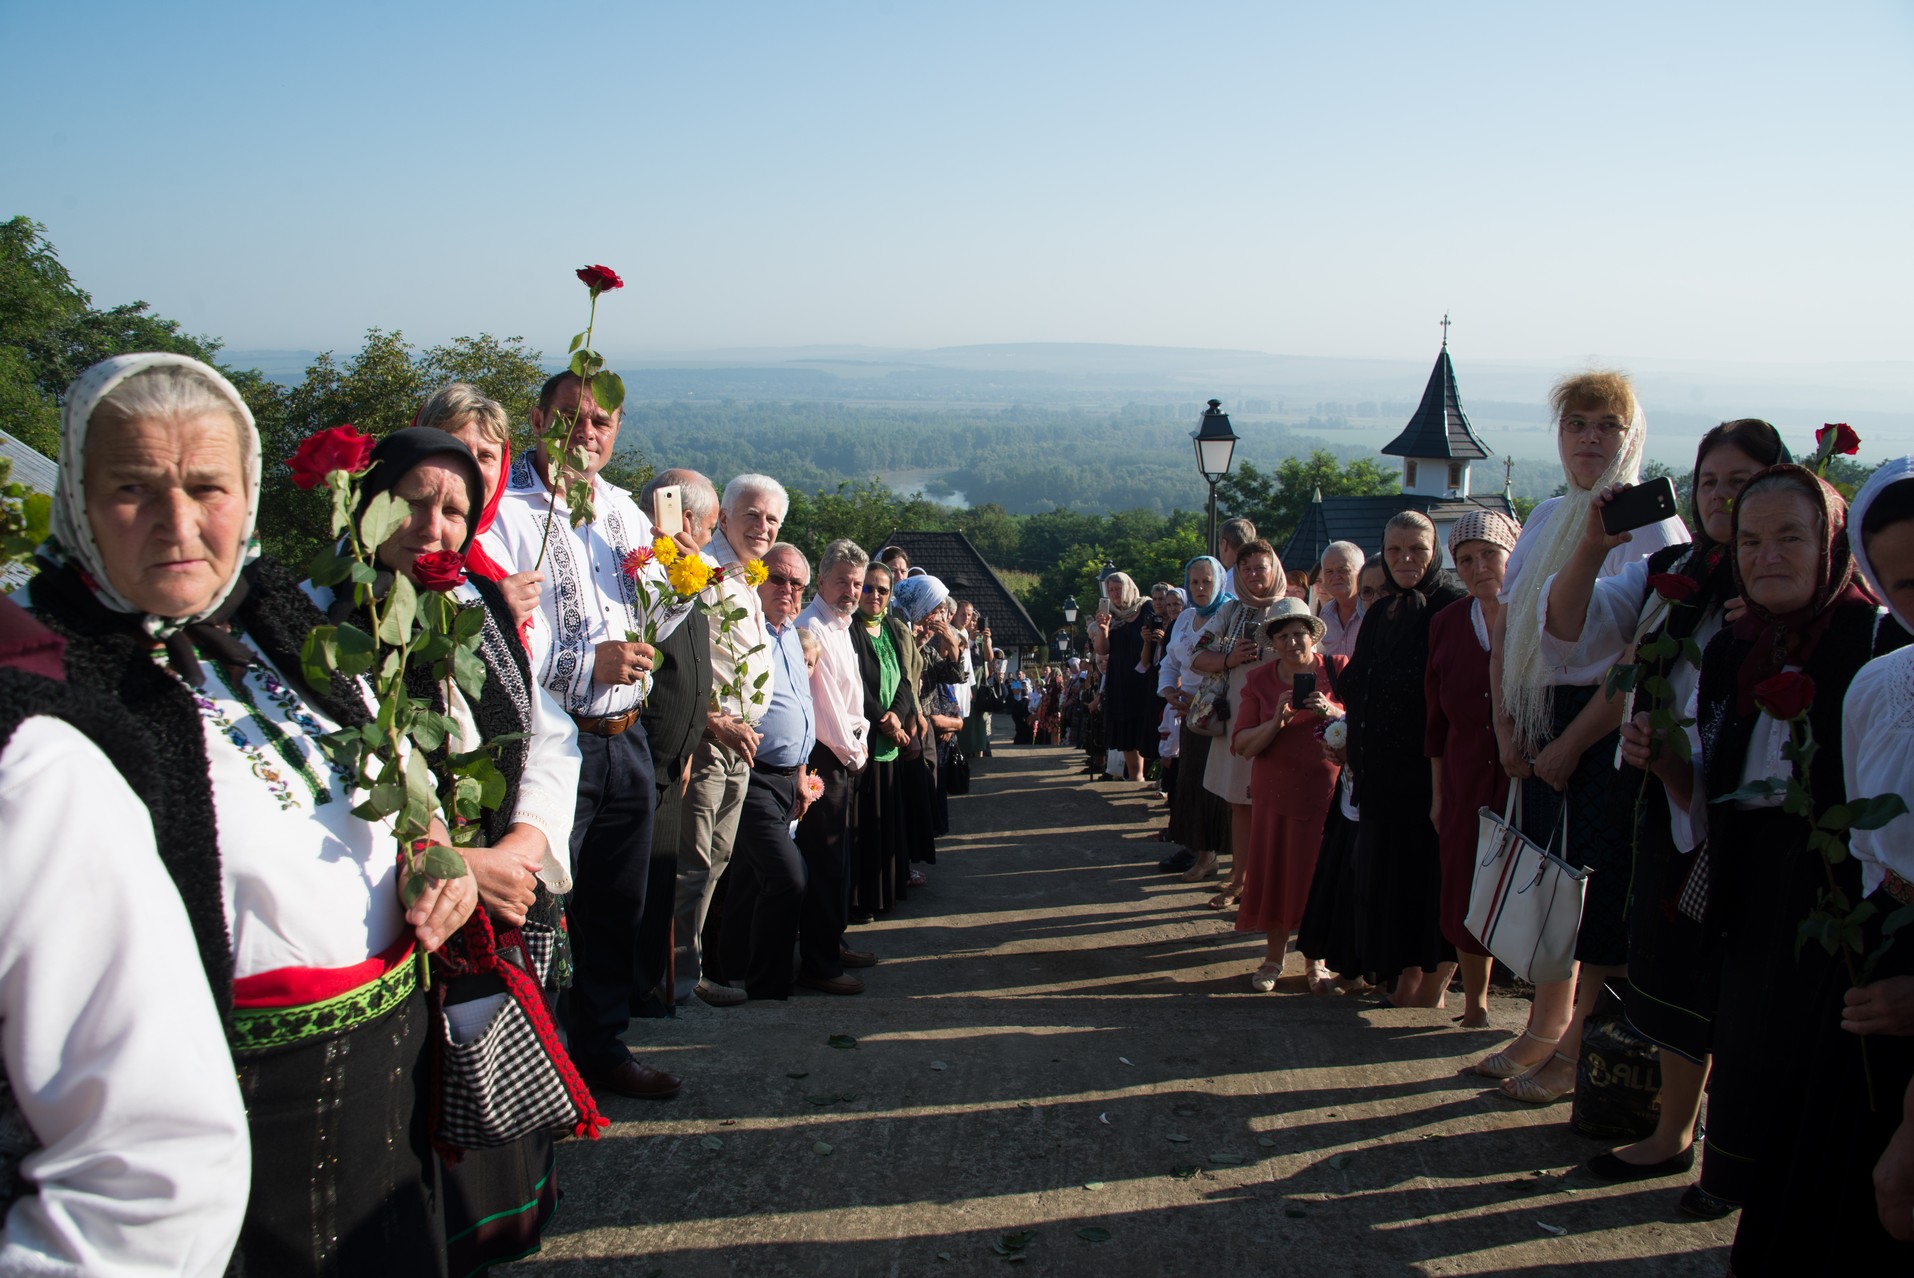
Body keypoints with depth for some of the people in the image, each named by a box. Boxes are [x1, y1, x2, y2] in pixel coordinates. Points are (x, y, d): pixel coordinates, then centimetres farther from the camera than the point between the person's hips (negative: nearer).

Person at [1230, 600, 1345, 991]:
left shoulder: (1338, 670, 1)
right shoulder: (1260, 680, 6)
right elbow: (1242, 745, 0)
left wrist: (1332, 712, -20)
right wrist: (1276, 721, -16)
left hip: (1327, 790, -1)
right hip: (1275, 792, 2)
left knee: (1320, 874, 1)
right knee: (1275, 872, 4)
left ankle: (1316, 958, 17)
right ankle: (1274, 956, 19)